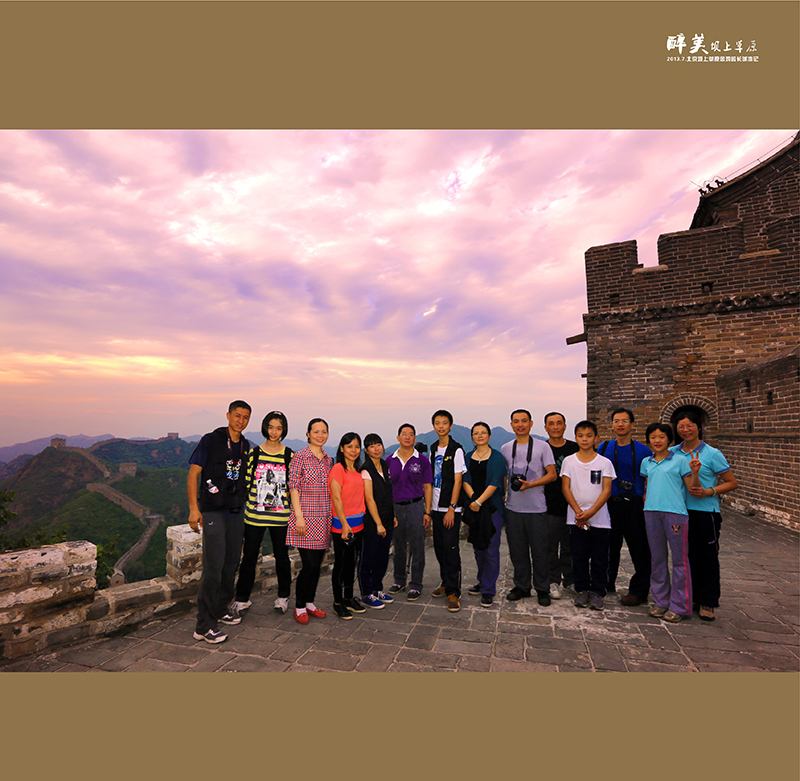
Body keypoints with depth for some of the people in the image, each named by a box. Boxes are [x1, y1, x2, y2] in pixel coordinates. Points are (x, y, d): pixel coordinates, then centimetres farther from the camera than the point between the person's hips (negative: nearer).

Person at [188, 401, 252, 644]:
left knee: (231, 564, 14)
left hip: (236, 512, 6)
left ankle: (221, 610, 31)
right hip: (213, 512, -6)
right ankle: (204, 626, 1)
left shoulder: (245, 446, 9)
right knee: (213, 567, -9)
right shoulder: (211, 440, -8)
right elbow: (193, 473, -9)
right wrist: (194, 508, -15)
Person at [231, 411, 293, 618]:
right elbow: (245, 482, 5)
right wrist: (246, 504, -1)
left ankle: (283, 596, 30)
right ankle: (242, 599, 25)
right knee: (249, 557, 7)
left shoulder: (289, 456, 1)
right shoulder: (253, 453, 2)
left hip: (280, 516, 0)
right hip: (255, 514, 0)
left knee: (281, 557, 11)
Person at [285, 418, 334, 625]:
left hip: (324, 518, 6)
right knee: (310, 564, -5)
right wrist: (299, 516, -14)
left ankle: (310, 602, 28)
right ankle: (299, 606, 15)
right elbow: (294, 487, -9)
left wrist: (333, 516, 14)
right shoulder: (299, 457, -6)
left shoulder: (329, 460, 12)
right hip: (305, 517, -6)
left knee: (317, 564, 11)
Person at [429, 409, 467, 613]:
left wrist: (451, 508, -16)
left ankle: (453, 592, 5)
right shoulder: (433, 449, 11)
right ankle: (445, 583, 30)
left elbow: (457, 481, -12)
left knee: (451, 549, -4)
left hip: (451, 508, -6)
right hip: (436, 507, 6)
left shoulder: (456, 450, -9)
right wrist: (429, 508, 13)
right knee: (439, 548, 14)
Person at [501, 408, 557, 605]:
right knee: (517, 551, 11)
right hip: (513, 508, 3)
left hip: (537, 508, -3)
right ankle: (521, 586, 26)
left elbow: (552, 474, -5)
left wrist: (530, 484, -17)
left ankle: (542, 589, 20)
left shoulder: (542, 446, -2)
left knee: (540, 551, 4)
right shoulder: (505, 448, 8)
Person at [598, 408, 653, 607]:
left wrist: (646, 497, -9)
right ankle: (607, 583, 30)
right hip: (609, 503, 3)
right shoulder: (604, 448, 6)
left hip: (634, 505, -3)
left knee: (638, 548, 2)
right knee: (609, 546, 14)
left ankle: (638, 592, 15)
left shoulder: (643, 451, -1)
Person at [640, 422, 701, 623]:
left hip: (675, 512, -4)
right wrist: (648, 501, 11)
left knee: (679, 559, 1)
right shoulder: (646, 462, 13)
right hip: (652, 512, 4)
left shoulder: (679, 461, 0)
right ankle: (660, 602, 24)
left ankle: (679, 606, 12)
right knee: (657, 558, 12)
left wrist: (694, 472, -18)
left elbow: (692, 489, -3)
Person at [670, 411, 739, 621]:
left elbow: (733, 483, -4)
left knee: (708, 557, 5)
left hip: (705, 511, -4)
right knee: (686, 555, 12)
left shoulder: (712, 454, -6)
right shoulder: (672, 453, 5)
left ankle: (707, 602, 18)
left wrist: (708, 492, -16)